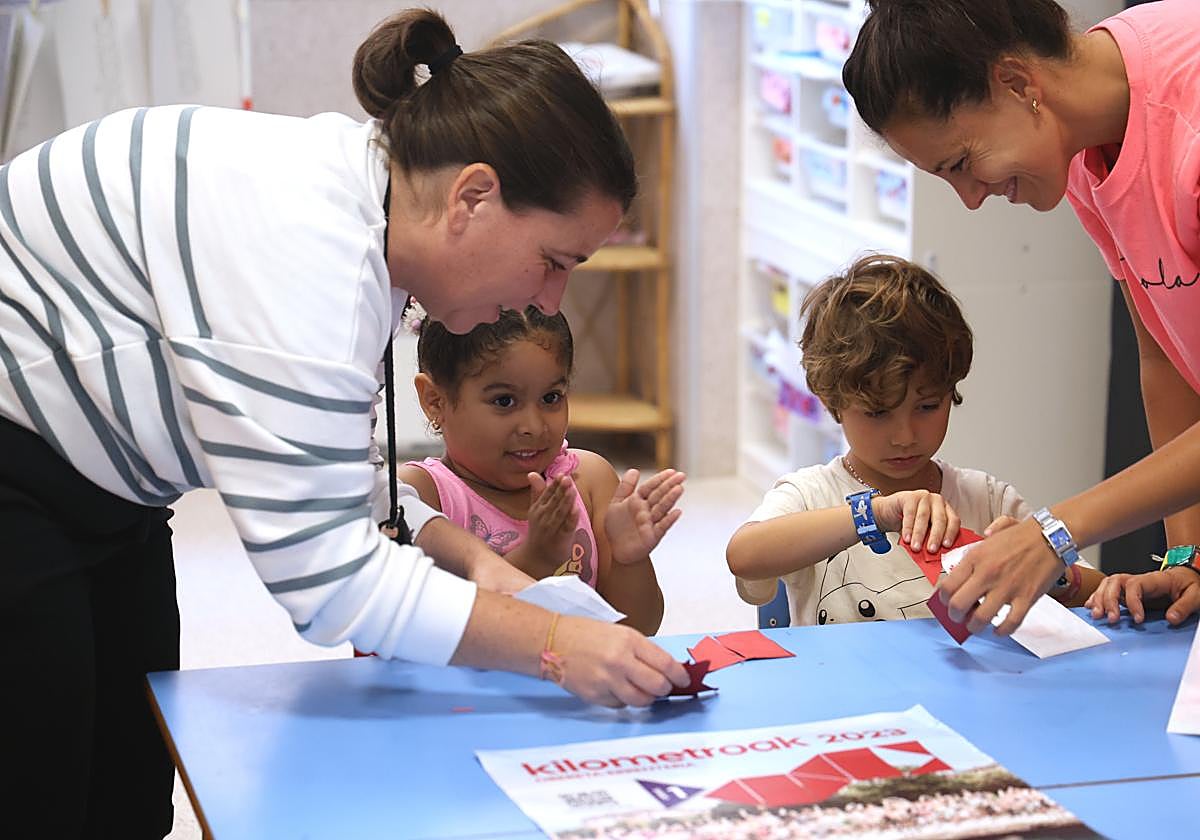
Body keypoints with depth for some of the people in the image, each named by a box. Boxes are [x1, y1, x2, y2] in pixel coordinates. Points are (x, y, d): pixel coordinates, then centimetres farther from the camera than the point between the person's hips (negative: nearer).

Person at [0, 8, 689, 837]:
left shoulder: (361, 207, -2)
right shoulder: (304, 239, -31)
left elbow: (325, 470, 8)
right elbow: (322, 570, -32)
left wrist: (464, 554, -6)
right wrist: (550, 644, -27)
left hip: (95, 483, 10)